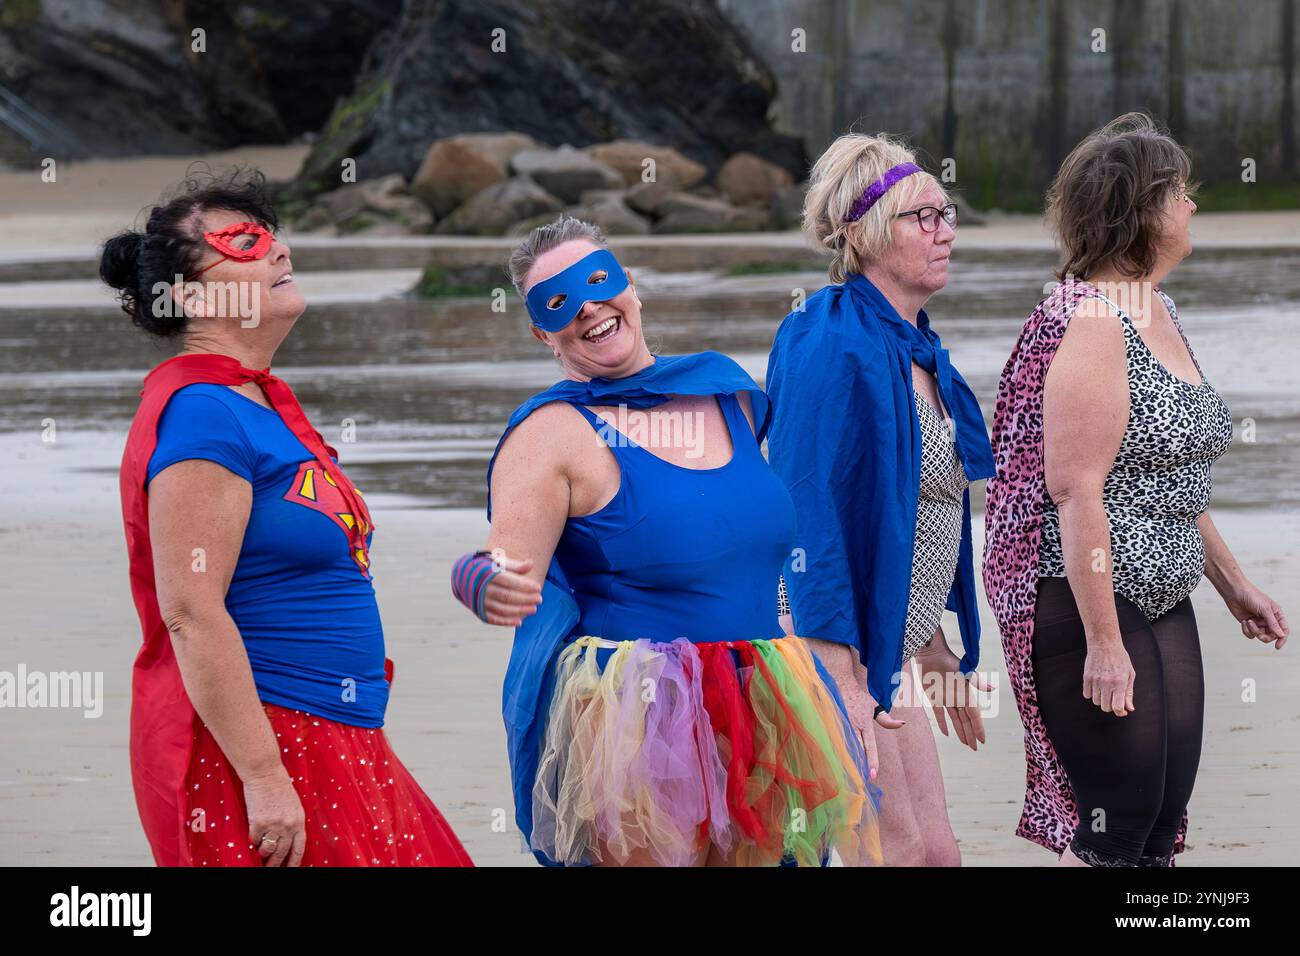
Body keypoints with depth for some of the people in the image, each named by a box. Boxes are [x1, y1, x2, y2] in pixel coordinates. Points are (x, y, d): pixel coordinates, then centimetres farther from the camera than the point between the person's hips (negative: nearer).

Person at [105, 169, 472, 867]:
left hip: (325, 744, 10)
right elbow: (191, 614, -22)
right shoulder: (200, 412, -16)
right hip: (246, 752, -10)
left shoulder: (264, 402, 15)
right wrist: (264, 777, -25)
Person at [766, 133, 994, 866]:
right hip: (830, 646, -9)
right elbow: (807, 509, -21)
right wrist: (839, 681, -25)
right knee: (899, 849, -10)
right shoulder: (834, 348, -17)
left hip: (883, 650, 9)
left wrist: (934, 651, 24)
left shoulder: (917, 350, 13)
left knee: (936, 853, 6)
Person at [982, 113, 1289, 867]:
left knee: (1163, 826, 9)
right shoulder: (1090, 324, -18)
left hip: (1164, 601, 10)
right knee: (1117, 830, -9)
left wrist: (1233, 585, 25)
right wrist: (1103, 642, -24)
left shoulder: (1159, 311, 13)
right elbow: (1076, 491, -23)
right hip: (1086, 602, -10)